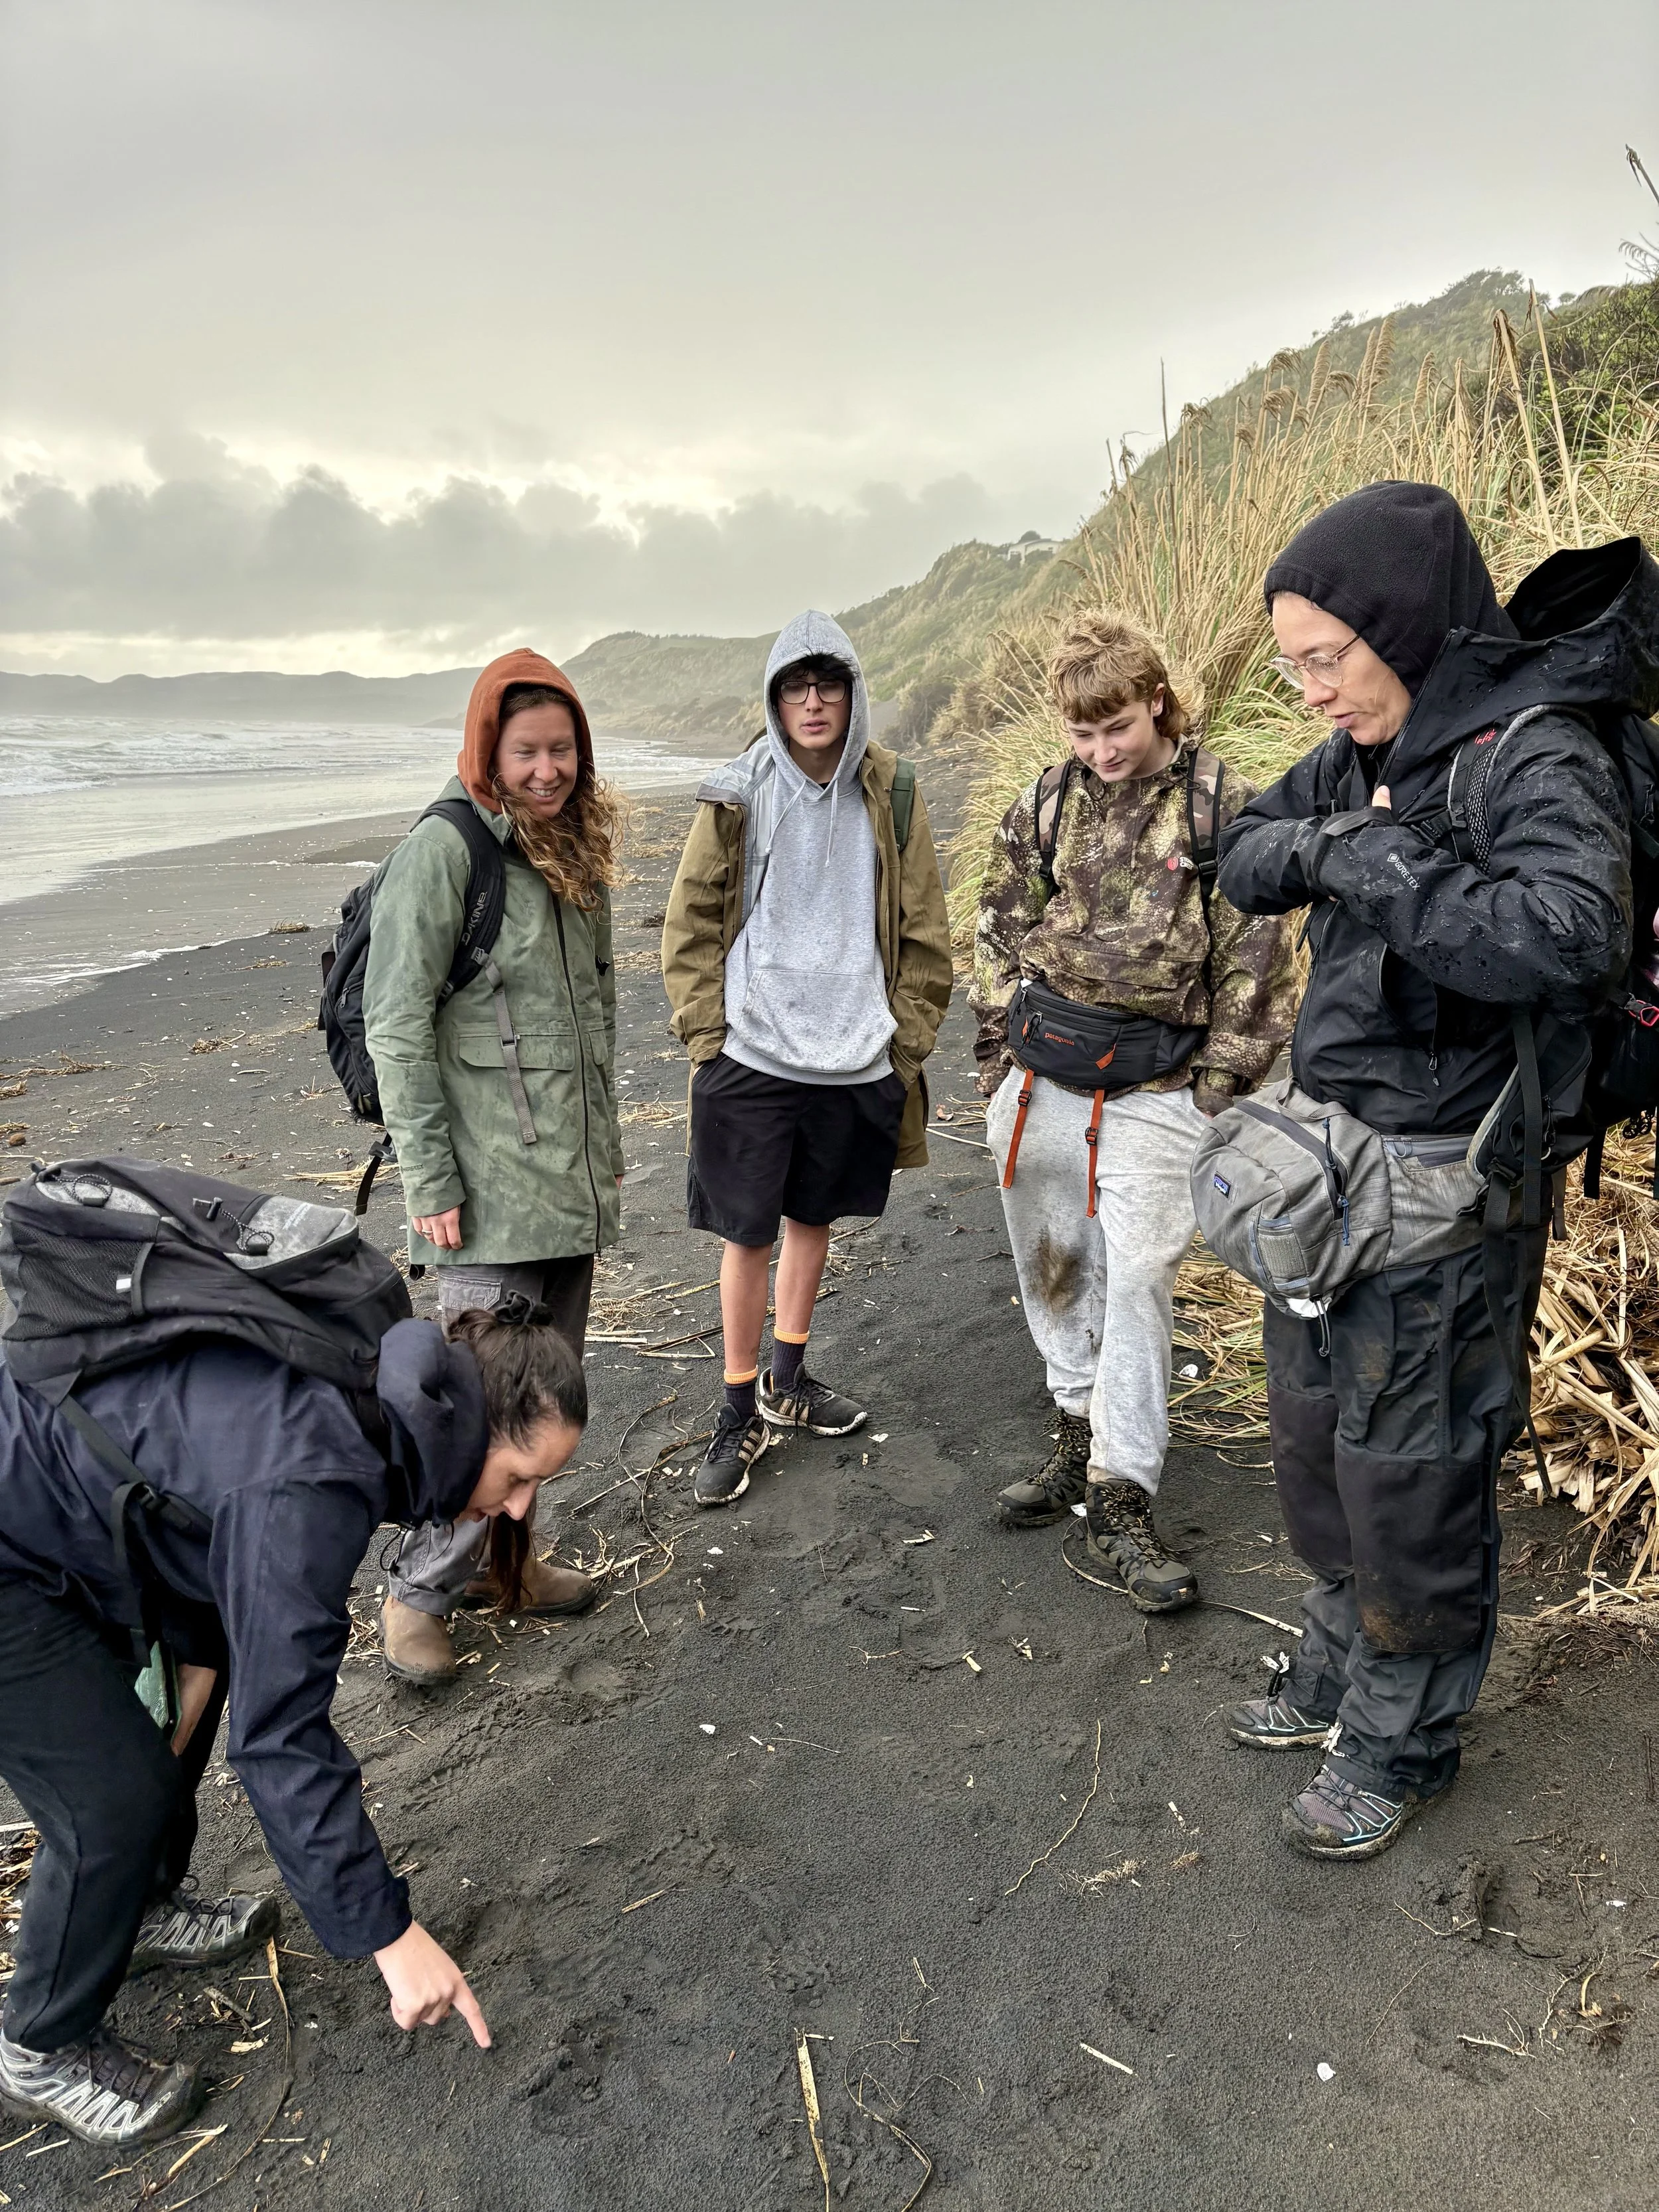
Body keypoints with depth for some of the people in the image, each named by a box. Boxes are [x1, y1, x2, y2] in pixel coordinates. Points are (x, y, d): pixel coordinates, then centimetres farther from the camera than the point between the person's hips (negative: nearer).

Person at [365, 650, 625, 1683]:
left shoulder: (573, 847, 12)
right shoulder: (444, 849, -11)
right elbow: (397, 1028, -13)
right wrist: (429, 1182, -15)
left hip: (572, 1174, 8)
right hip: (491, 1185, -7)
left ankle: (500, 1557, 32)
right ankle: (420, 1590, 14)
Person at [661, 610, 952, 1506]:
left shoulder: (891, 792, 1)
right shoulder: (739, 794, -3)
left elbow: (922, 928, 5)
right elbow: (691, 920, 1)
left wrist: (910, 1037, 2)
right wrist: (704, 1033, -4)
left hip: (855, 1058, 2)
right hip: (750, 1055, -2)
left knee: (813, 1215, 17)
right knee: (747, 1232, 3)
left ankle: (786, 1381, 36)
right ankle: (741, 1411, 19)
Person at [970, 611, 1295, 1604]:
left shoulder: (1225, 805, -3)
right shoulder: (1045, 806, 8)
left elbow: (1259, 953, -2)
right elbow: (1000, 932, 16)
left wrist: (1223, 1086, -6)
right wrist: (1001, 1048, 9)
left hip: (1154, 1090, -4)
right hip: (1038, 1082, 5)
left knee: (1139, 1279, -7)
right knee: (1052, 1266, 13)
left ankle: (1122, 1499, 3)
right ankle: (1084, 1434, 32)